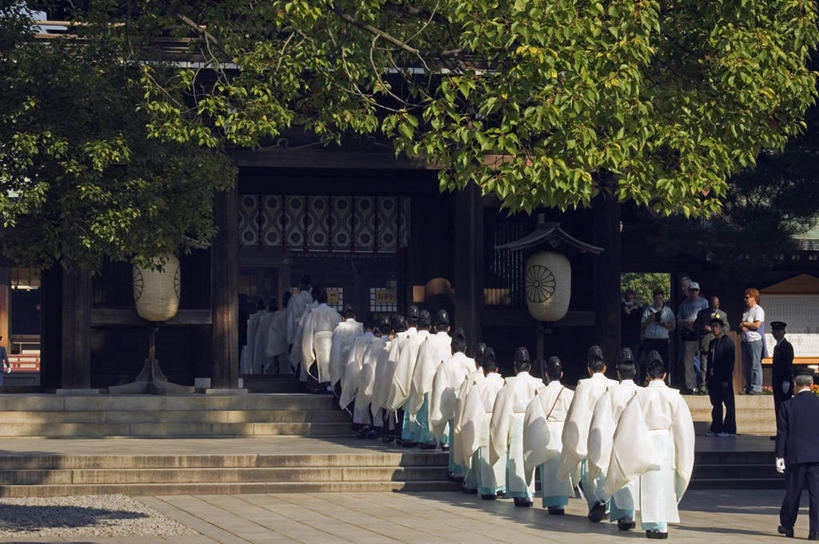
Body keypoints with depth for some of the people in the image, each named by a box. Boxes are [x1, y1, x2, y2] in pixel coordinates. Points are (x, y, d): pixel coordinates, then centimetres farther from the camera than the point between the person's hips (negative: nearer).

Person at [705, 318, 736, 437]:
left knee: (729, 404, -3)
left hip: (724, 378, -8)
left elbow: (730, 362, -12)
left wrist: (726, 379, -17)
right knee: (716, 404, 9)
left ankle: (729, 429, -1)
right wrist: (709, 378, 12)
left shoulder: (728, 342, -6)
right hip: (714, 378, 8)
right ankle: (716, 429, 13)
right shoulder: (712, 343, 16)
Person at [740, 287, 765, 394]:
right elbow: (741, 325, 22)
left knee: (755, 365, -7)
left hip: (755, 340, -9)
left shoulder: (758, 310, -7)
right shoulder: (746, 310, 19)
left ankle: (756, 388, -5)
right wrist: (742, 327, -2)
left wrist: (744, 323, -5)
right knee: (746, 366, 10)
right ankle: (748, 388, 16)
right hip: (745, 340, 9)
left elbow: (757, 325, -17)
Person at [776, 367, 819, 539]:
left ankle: (787, 526, 23)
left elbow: (782, 433, -2)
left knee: (792, 492, 10)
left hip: (795, 455, -1)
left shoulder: (787, 406, -3)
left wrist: (779, 457, 3)